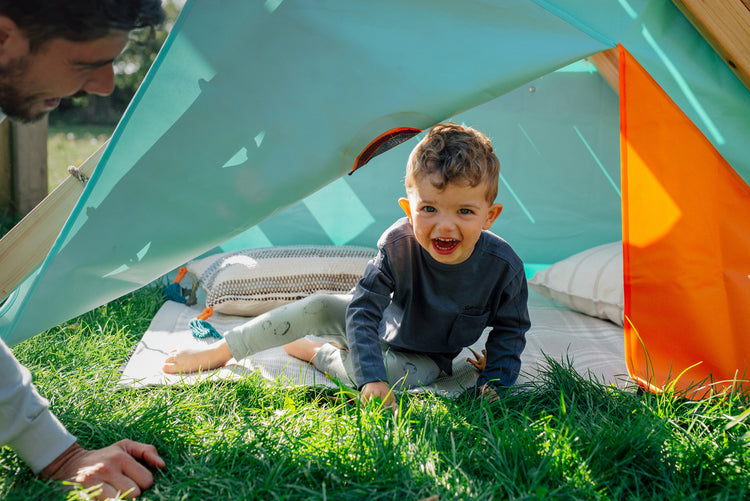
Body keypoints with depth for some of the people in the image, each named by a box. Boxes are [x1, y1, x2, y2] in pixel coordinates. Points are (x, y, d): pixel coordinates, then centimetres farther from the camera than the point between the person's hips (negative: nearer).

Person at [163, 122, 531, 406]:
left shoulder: (503, 267, -29)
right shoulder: (398, 244, -30)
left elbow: (510, 329, -10)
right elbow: (363, 310, -27)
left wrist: (494, 382, -19)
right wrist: (371, 378, -37)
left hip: (425, 356, 0)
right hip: (382, 323, 1)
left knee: (396, 373, -34)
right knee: (318, 307, -21)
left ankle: (314, 352, -8)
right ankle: (218, 352, -6)